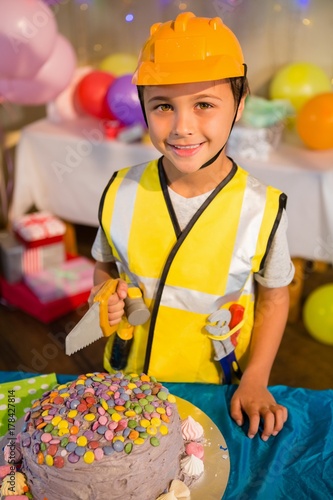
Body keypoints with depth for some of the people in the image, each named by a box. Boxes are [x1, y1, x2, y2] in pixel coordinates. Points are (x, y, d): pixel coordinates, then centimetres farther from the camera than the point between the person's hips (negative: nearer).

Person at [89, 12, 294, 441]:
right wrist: (107, 294, -17)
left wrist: (255, 381, -9)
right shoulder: (120, 194, -14)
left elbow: (274, 295, -4)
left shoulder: (262, 209, -19)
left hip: (216, 390, -1)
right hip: (126, 383, 2)